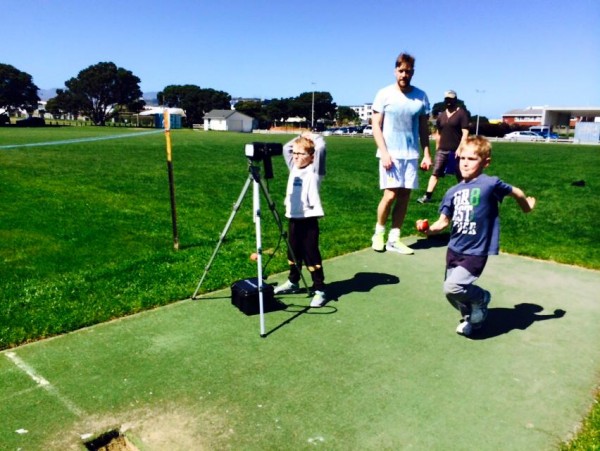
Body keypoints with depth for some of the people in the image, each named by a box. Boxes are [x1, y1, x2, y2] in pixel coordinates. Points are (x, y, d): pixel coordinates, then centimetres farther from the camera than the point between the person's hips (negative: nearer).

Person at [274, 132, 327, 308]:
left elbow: (321, 147, -17)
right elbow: (286, 148, 22)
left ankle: (319, 289, 4)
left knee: (311, 255, -4)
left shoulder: (314, 170, -6)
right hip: (293, 218, 7)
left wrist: (312, 136, -1)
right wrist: (300, 137, 14)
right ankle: (293, 282, 34)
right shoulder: (294, 168, 13)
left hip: (309, 219, -7)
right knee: (293, 253, 18)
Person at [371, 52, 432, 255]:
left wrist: (427, 154, 5)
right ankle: (378, 234, 12)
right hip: (390, 153, -4)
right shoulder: (385, 94, -3)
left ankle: (394, 239, 13)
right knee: (390, 194, -9)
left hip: (411, 154, 4)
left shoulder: (421, 96, 6)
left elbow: (424, 128, 11)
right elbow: (376, 126, -4)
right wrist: (384, 152, -13)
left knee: (404, 196, 4)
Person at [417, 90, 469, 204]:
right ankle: (427, 196, -3)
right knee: (435, 173, -2)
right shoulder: (441, 115, 12)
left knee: (461, 175, 7)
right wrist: (437, 148, 17)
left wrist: (460, 148, -18)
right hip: (442, 150, 5)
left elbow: (465, 133, -10)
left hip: (456, 151, -4)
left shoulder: (462, 114, -4)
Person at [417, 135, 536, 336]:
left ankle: (481, 298, 11)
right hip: (454, 250, 6)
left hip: (475, 253, -6)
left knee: (452, 287, -21)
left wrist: (527, 206, 23)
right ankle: (470, 316, 44)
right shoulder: (453, 191, 2)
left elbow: (516, 192, 5)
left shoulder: (490, 184, -13)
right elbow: (443, 222, 1)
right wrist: (429, 230, -19)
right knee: (453, 292, 14)